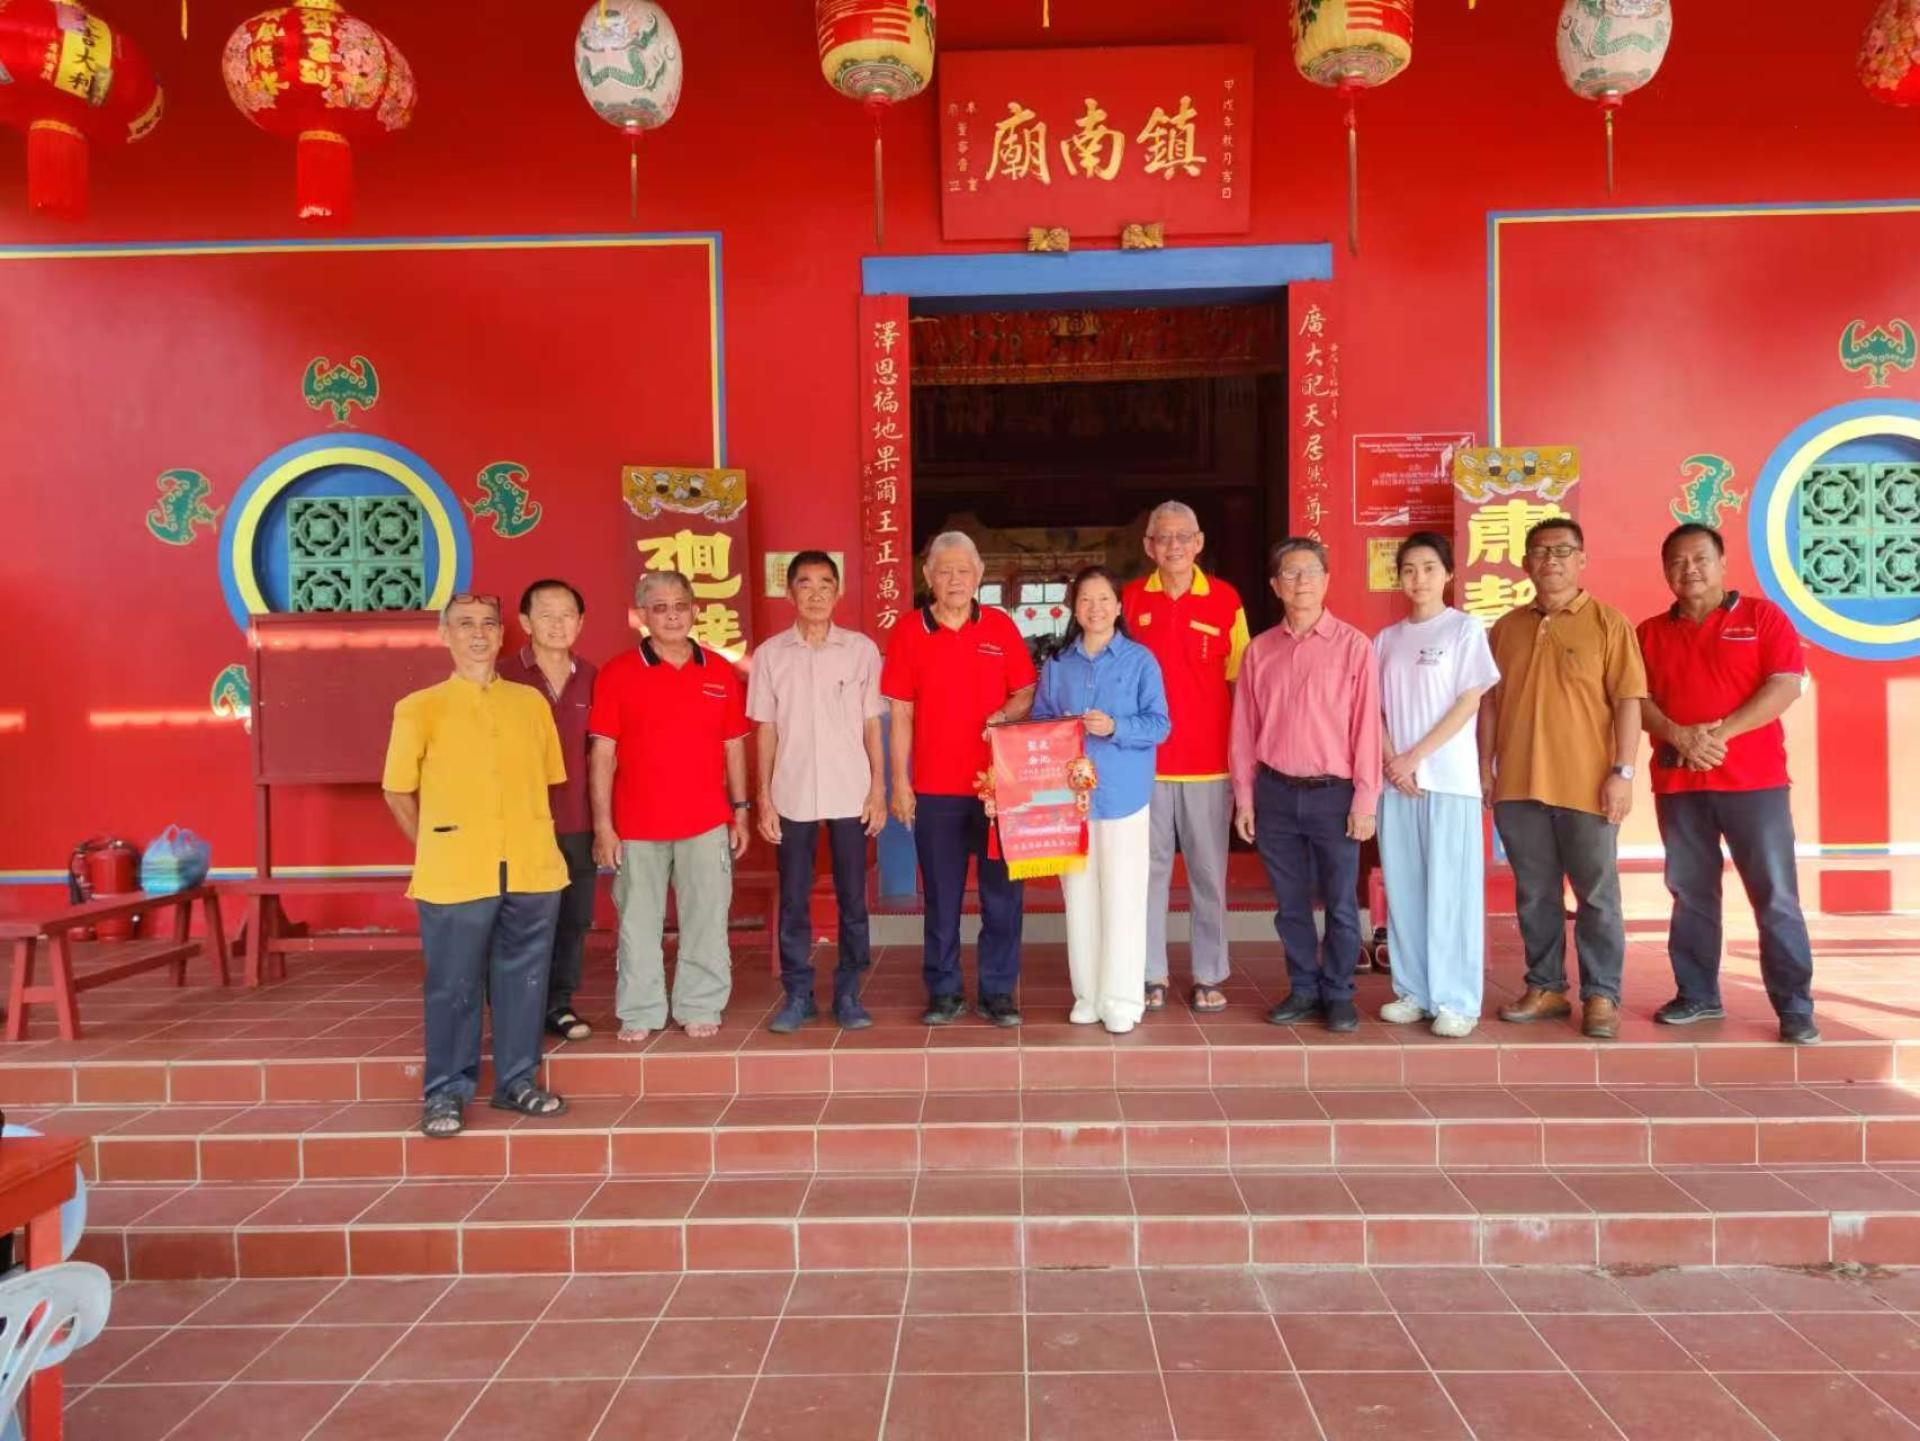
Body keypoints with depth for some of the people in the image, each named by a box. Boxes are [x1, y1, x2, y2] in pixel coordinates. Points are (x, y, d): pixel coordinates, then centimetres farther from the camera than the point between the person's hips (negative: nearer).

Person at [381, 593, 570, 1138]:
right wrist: (436, 850, 5)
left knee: (523, 980, 10)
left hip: (532, 870, 3)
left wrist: (534, 843, 11)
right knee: (453, 986, 3)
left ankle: (516, 1082, 24)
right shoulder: (420, 708, 1)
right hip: (456, 876, -3)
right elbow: (397, 791, 6)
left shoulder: (531, 702, 10)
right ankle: (446, 1093, 17)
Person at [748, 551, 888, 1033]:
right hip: (792, 795, 1)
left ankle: (848, 994, 16)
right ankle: (797, 996, 17)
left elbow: (872, 725, 5)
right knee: (793, 901, 6)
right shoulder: (771, 654, 3)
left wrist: (878, 789, 0)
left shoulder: (861, 649, 2)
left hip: (850, 794, 0)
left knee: (852, 899, 5)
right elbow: (766, 731, 5)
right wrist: (764, 798, 2)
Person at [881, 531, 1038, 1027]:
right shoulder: (909, 631, 1)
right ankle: (944, 991, 20)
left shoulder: (1000, 626, 3)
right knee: (941, 896, 8)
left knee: (1002, 892, 6)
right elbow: (901, 713, 1)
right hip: (935, 787, 0)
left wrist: (1004, 715, -15)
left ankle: (999, 991, 17)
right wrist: (899, 782, -2)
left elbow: (1026, 694, 8)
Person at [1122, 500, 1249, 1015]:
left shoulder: (1225, 598, 2)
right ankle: (1151, 976, 16)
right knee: (1148, 870, 6)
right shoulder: (1130, 599, 4)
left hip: (1209, 762, 0)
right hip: (1145, 762, 1)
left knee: (1209, 873, 7)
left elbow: (1239, 680, 5)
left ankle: (1209, 976, 18)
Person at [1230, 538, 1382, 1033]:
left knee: (1340, 903, 4)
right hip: (1275, 793, 3)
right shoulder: (1259, 650, 6)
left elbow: (1367, 724, -4)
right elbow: (1244, 728, 8)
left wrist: (1365, 799, -8)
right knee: (1290, 903, 11)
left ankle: (1338, 994, 19)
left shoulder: (1352, 645, -2)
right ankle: (1304, 989, 23)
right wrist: (1244, 797, 5)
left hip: (1333, 793, -2)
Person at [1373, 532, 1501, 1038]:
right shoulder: (1387, 638, 13)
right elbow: (1377, 709, 9)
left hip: (1450, 779, -4)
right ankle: (1412, 991, 15)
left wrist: (1415, 757, -11)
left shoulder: (1465, 629, 1)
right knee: (1403, 890, 6)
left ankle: (1456, 1000, 4)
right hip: (1395, 781, 4)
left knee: (1450, 889, -3)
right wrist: (1392, 762, -7)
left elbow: (1468, 703, -6)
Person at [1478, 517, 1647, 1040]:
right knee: (1534, 894, 11)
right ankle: (1545, 987, 22)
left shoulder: (1608, 623, -1)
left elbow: (1628, 701, -5)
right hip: (1517, 785, 4)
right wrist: (1485, 767, 8)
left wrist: (1623, 771, -11)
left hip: (1586, 786, -3)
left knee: (1598, 895, 4)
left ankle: (1601, 996, 13)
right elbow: (1490, 701, 12)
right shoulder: (1507, 627, 10)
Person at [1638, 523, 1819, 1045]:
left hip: (1753, 780, -3)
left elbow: (1787, 684, -7)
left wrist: (1722, 732, -16)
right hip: (1676, 782, 3)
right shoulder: (1650, 632, 11)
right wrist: (1679, 736, -14)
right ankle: (1697, 995, 19)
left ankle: (1795, 1008, 4)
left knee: (1776, 896, -2)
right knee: (1691, 894, 9)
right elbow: (1637, 699, 4)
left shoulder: (1762, 616, 3)